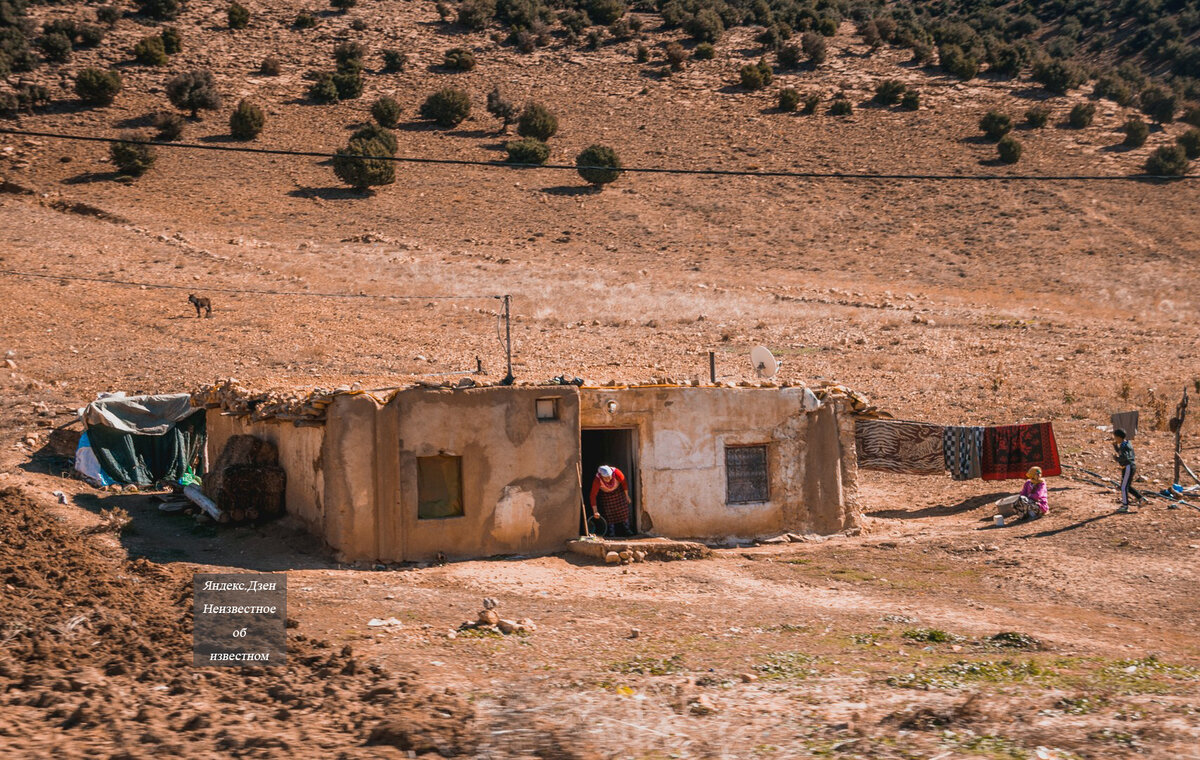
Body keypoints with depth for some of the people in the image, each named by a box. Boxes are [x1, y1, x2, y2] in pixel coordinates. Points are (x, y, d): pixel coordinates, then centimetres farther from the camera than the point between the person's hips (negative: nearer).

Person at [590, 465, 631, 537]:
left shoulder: (616, 473, -35)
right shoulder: (597, 480, -37)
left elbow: (624, 483, -15)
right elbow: (593, 495, -31)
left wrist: (626, 496, -2)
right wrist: (595, 511, -32)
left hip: (618, 491, 1)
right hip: (605, 493, -1)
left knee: (623, 510, 0)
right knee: (608, 512, -9)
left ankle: (626, 531, 10)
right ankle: (611, 533, -1)